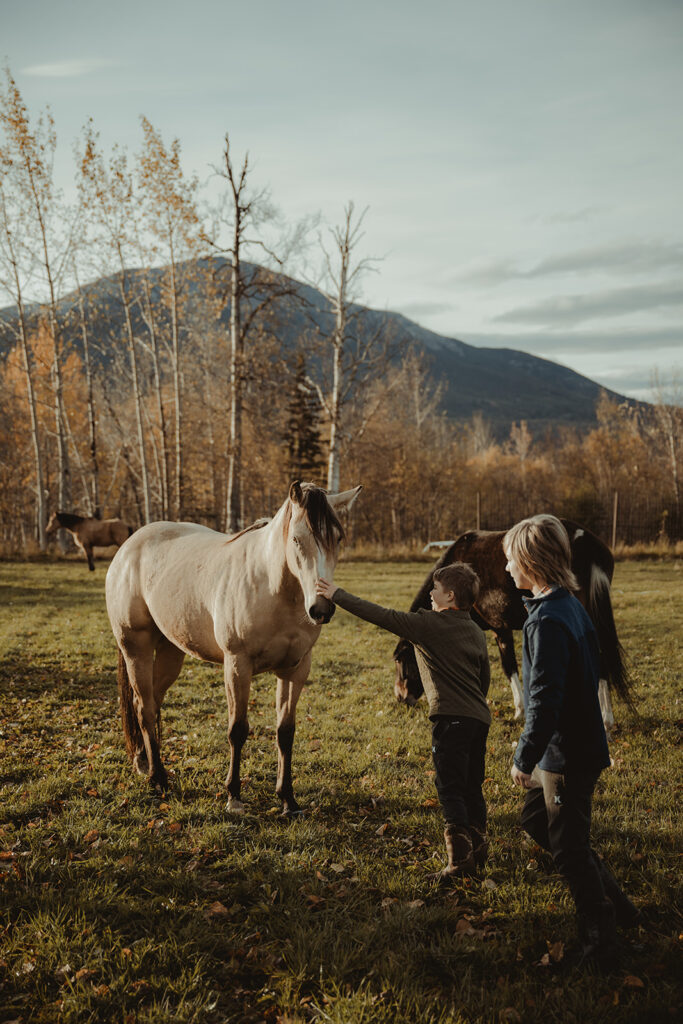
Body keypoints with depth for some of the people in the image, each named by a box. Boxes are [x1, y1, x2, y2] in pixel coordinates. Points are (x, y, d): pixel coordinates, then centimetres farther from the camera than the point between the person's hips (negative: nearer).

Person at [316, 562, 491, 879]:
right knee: (472, 788, 18)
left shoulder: (428, 623, -7)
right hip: (480, 717, 8)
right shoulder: (477, 633, 15)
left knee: (450, 789, -5)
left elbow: (380, 615, -7)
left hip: (451, 717, -8)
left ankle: (460, 857, -10)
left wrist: (337, 595, 0)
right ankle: (478, 849, 25)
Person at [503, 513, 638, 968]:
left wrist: (525, 757, -17)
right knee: (536, 820, 22)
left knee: (569, 849, 5)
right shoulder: (572, 605, 5)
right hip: (580, 742, 10)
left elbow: (545, 699, -27)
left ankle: (599, 944, 22)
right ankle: (615, 901, 30)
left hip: (566, 755, -10)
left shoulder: (548, 620, -25)